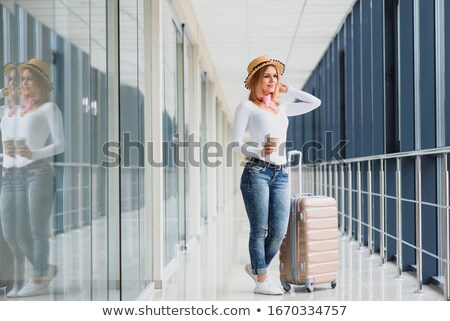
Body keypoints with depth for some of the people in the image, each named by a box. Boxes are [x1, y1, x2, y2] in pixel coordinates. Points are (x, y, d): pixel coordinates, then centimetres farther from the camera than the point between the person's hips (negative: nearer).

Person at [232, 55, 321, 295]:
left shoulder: (282, 109, 22)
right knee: (260, 229, -3)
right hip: (257, 171, -5)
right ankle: (261, 280, 8)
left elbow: (315, 102, 29)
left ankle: (257, 268, 23)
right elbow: (236, 143, -2)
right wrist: (259, 151, -19)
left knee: (279, 231, 0)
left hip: (281, 174, 5)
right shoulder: (247, 107, 6)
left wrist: (287, 89, 24)